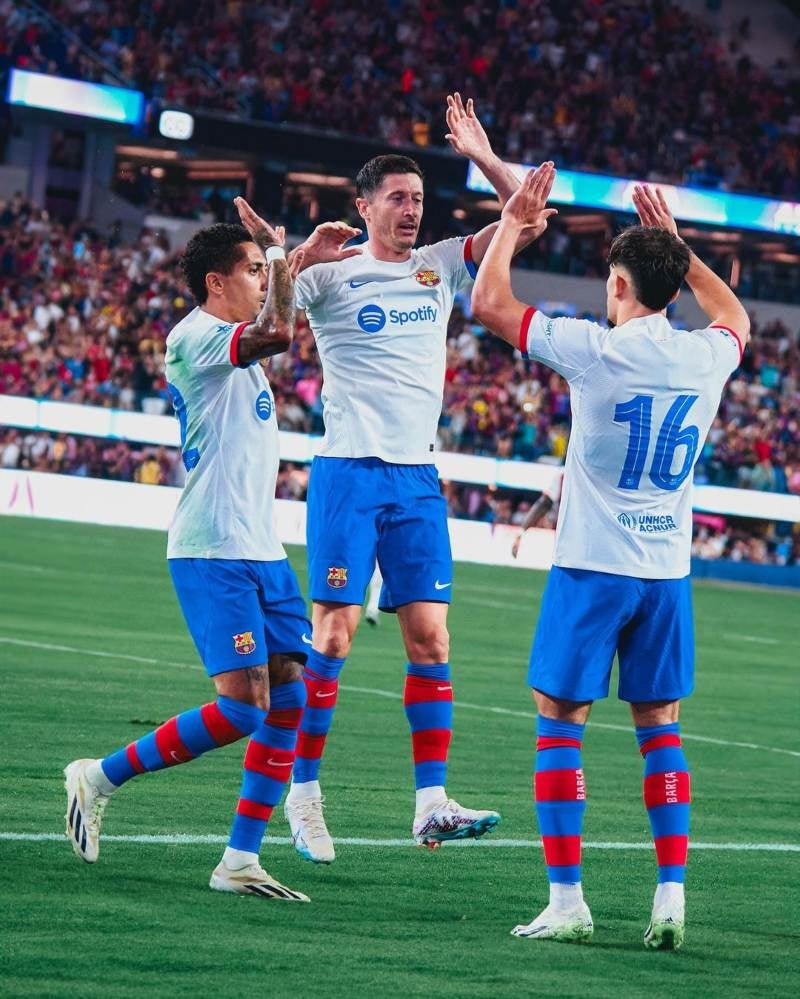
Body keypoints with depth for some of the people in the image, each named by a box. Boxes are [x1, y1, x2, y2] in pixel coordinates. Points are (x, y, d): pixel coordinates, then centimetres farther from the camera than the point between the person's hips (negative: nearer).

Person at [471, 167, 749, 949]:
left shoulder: (594, 350, -14)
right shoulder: (706, 356, 0)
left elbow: (488, 303, -5)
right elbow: (734, 315, 27)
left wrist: (512, 222, 7)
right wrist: (677, 247, 30)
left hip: (591, 564, -4)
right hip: (668, 570, 4)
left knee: (559, 724, 3)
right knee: (659, 728, 11)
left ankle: (566, 899, -2)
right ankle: (671, 898, 6)